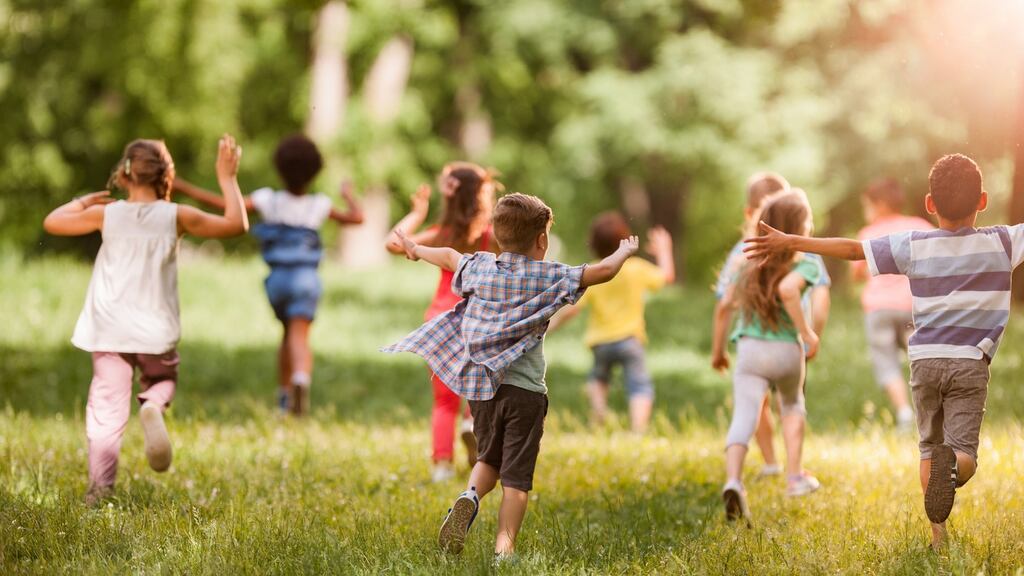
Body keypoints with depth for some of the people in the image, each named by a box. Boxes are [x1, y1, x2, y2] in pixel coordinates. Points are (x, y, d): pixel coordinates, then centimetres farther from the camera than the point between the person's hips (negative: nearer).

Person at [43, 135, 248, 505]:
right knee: (163, 380, 25)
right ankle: (153, 406, -10)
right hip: (156, 332, 0)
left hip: (109, 332, 0)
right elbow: (236, 224, 1)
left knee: (107, 409, 5)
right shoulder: (176, 217, -7)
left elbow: (52, 222, 9)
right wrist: (227, 178, 10)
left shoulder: (106, 214, -4)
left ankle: (100, 489, -2)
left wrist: (84, 200, 24)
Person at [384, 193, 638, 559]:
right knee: (517, 478, 2)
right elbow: (602, 272, -9)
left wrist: (415, 250, 44)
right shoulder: (549, 277, -7)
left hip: (481, 386, 4)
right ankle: (504, 547, -6)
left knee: (489, 458, 23)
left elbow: (449, 257, 24)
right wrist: (624, 252, 13)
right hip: (525, 391, -4)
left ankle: (470, 496, -5)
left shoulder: (479, 267, 4)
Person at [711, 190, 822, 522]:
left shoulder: (750, 263, 8)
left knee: (744, 417, -9)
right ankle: (794, 477, 31)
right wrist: (807, 332, -19)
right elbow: (787, 289, -28)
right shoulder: (805, 265, -6)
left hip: (749, 348, 2)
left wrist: (717, 350, 19)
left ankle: (733, 480, -33)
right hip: (787, 349, -2)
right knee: (792, 406, 27)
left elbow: (726, 305, 8)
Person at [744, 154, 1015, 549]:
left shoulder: (913, 246, 0)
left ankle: (938, 535, 7)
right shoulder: (1001, 243, -1)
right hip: (971, 363, -1)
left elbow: (851, 248, 1)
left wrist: (790, 242, 7)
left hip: (925, 359, 2)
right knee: (964, 450, -4)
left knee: (929, 448, 15)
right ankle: (953, 464, -40)